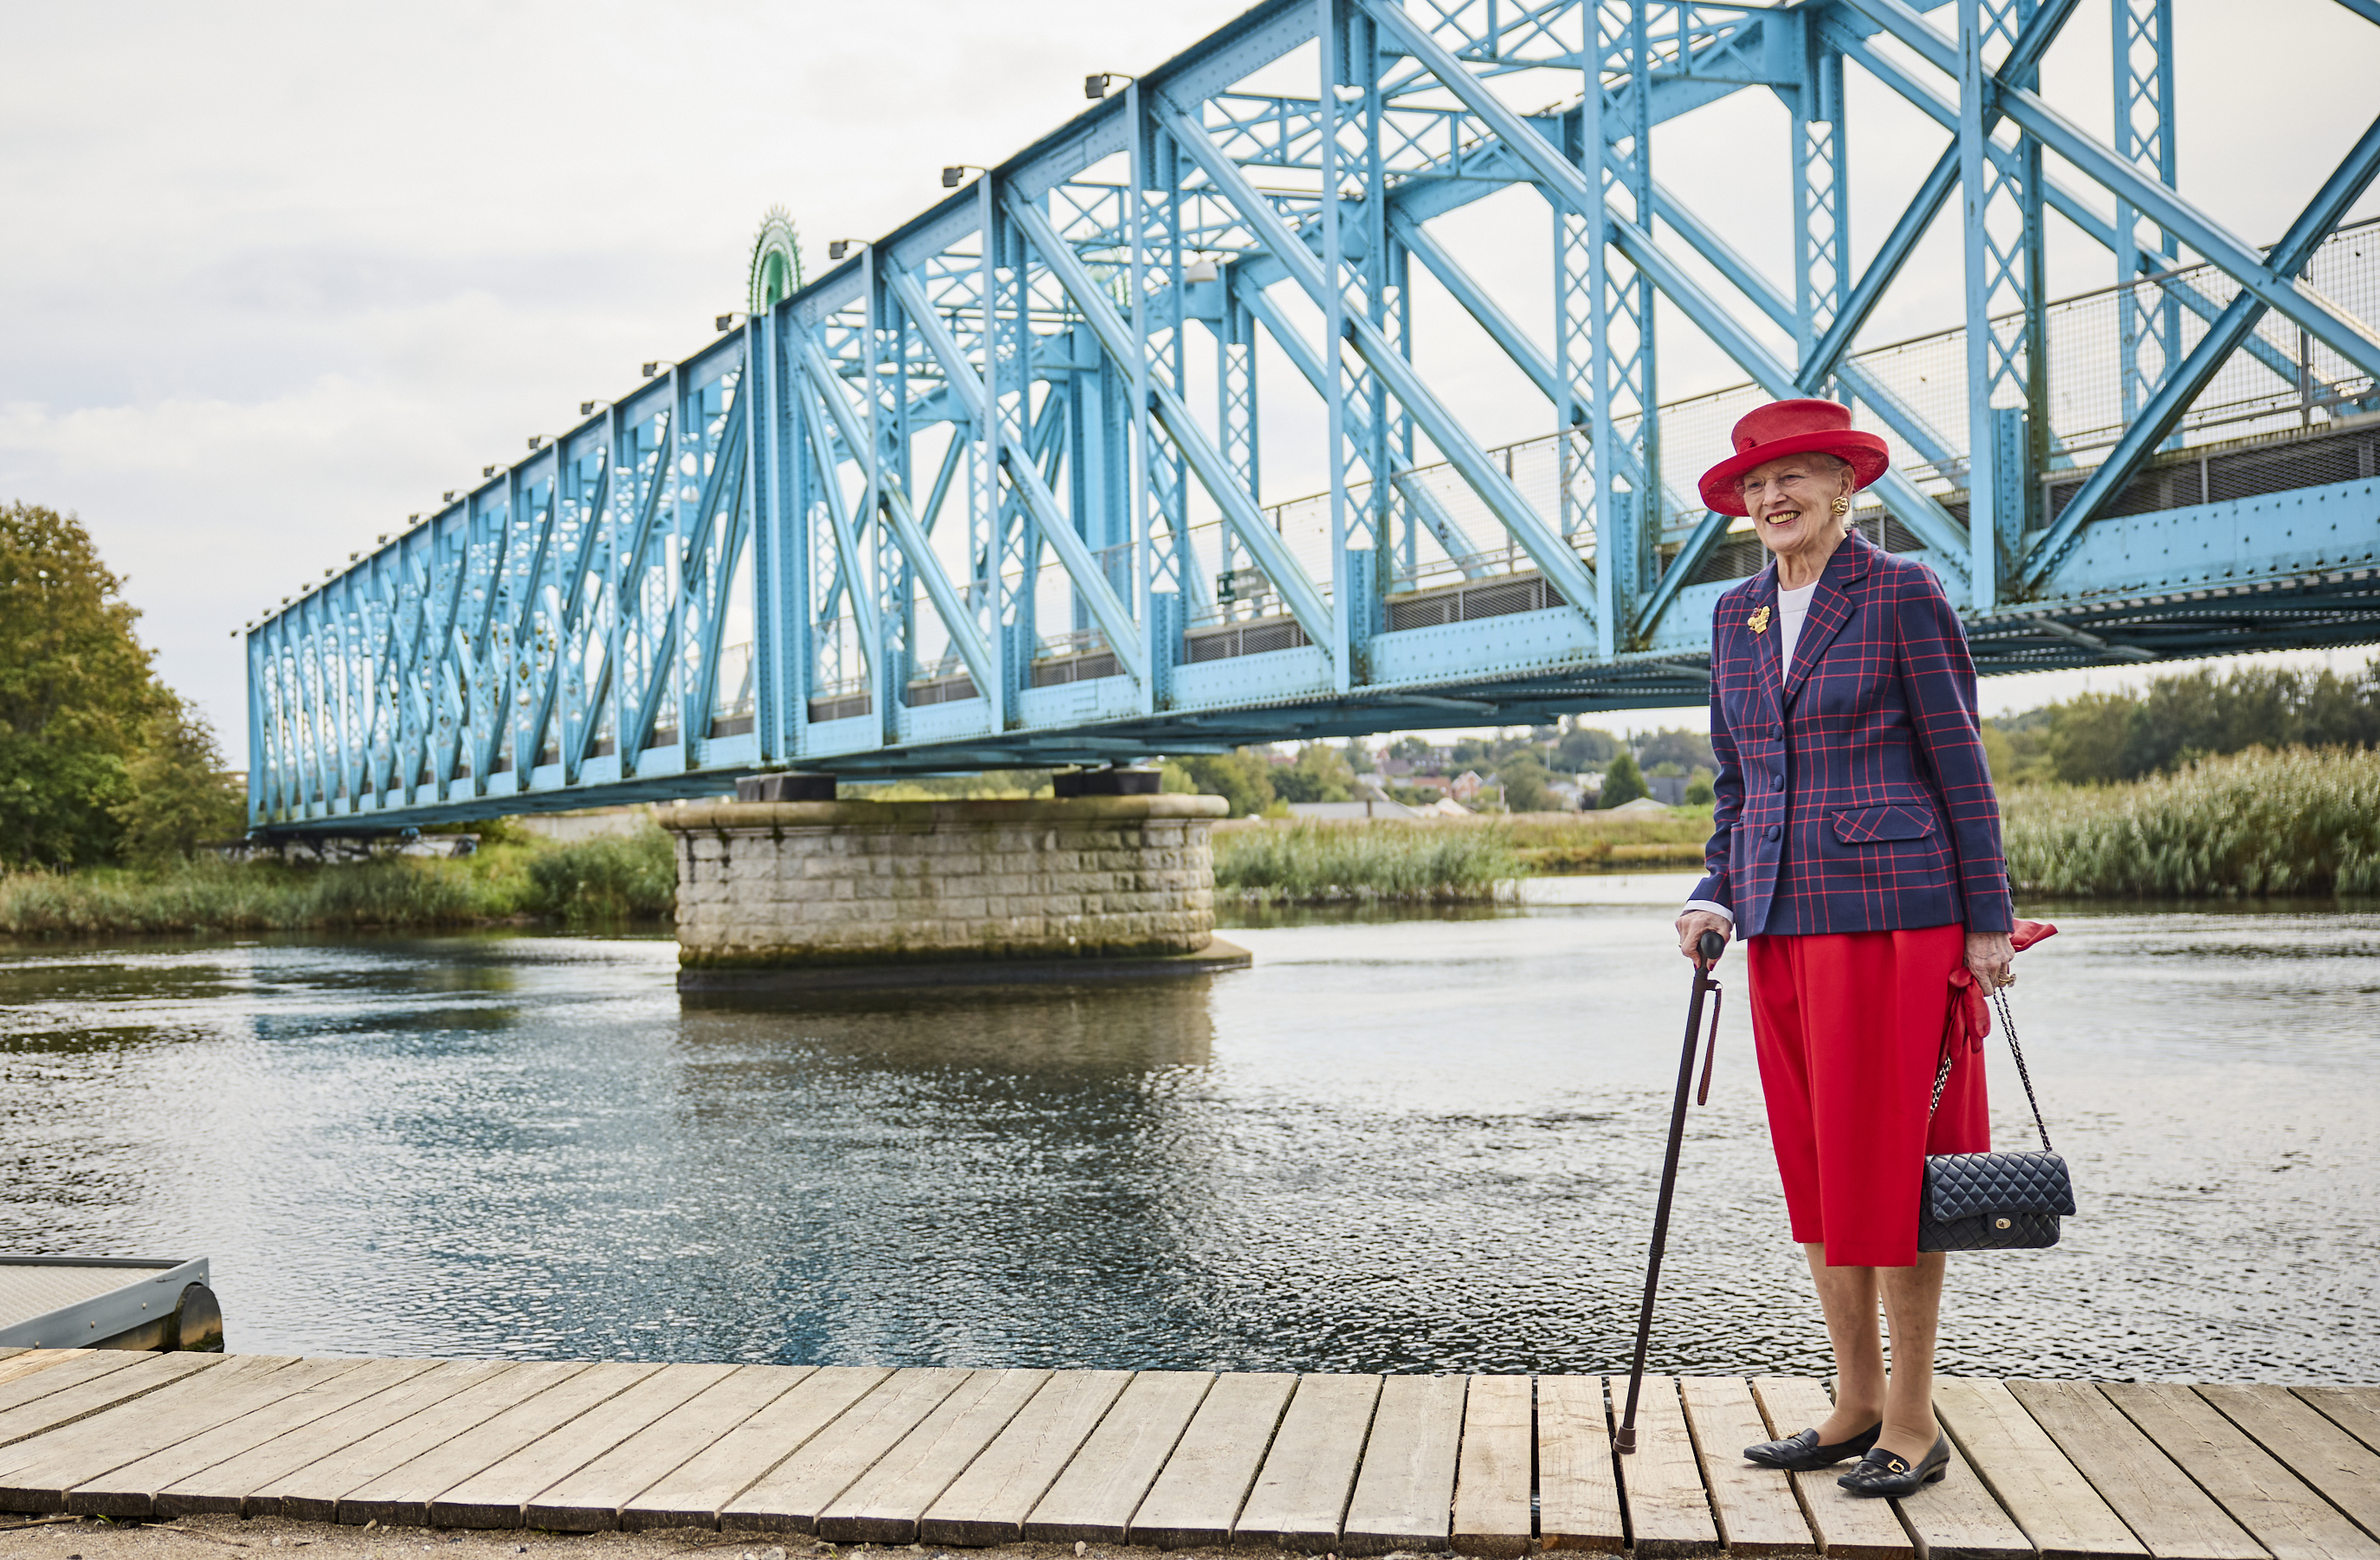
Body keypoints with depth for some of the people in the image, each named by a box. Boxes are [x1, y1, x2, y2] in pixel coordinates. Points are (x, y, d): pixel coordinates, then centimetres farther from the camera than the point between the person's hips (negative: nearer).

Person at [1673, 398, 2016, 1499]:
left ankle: (1913, 1421, 8)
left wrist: (1988, 920, -7)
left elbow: (1957, 758, -4)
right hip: (1782, 918, 6)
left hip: (1889, 904, -6)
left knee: (1888, 1159, -3)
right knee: (1811, 1160, 8)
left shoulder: (1901, 593, -3)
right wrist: (1717, 896, 6)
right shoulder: (1737, 615, 14)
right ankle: (1856, 1403, 19)